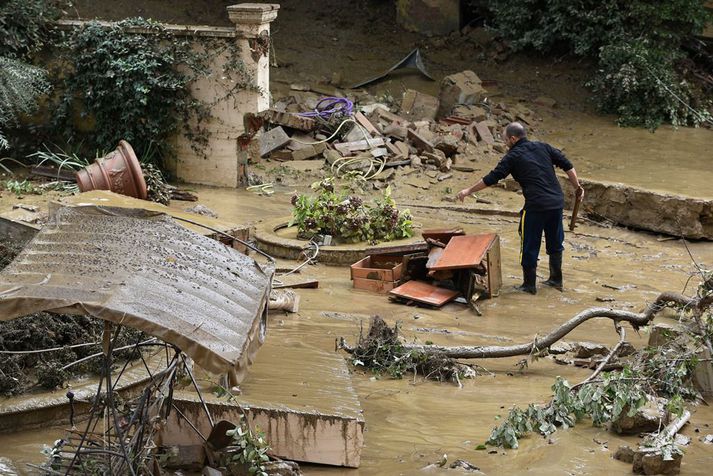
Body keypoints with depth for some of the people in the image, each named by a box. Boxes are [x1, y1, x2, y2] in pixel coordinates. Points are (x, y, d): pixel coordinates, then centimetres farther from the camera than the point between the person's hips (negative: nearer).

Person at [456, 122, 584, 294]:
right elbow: (567, 165, 9)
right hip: (557, 202, 6)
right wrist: (577, 187, 19)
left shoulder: (512, 157, -2)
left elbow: (491, 178, 0)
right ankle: (556, 279, 31)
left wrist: (469, 191, 10)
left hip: (536, 206, -6)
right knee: (555, 243, 21)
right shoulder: (543, 147, 11)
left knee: (529, 246, 8)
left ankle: (529, 285, 15)